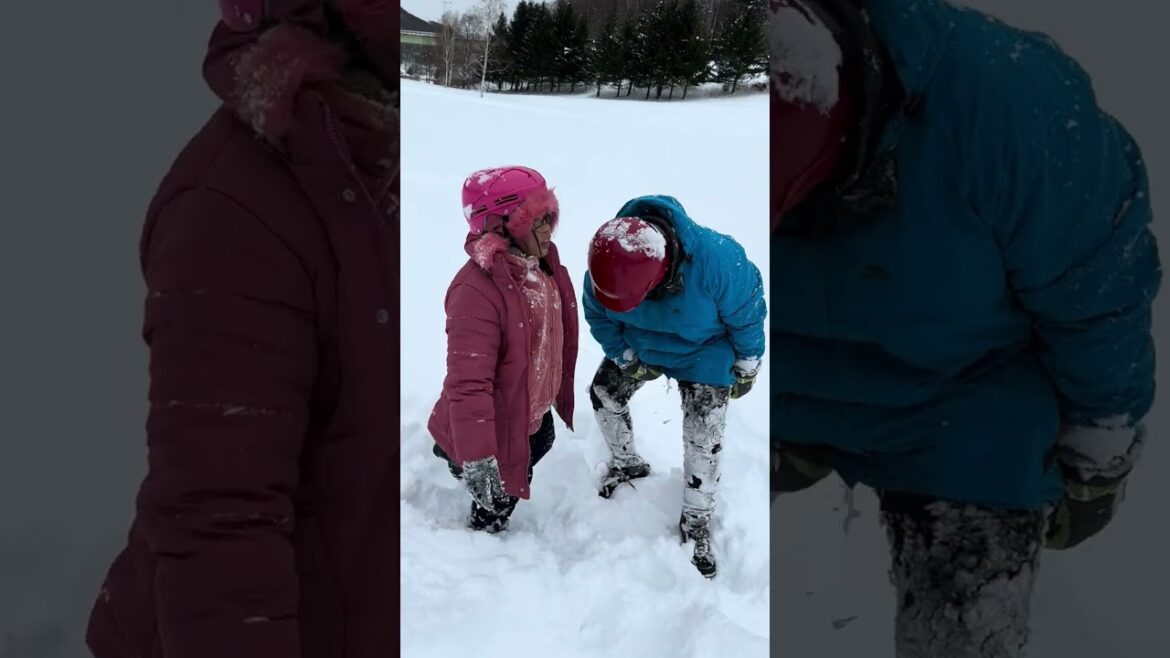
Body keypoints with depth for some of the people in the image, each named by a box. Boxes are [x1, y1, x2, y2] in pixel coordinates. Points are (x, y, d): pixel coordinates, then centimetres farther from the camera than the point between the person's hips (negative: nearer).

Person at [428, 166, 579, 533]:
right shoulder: (476, 291, -36)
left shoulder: (542, 265, -6)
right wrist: (476, 458, -39)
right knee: (498, 498, 12)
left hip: (534, 415, 9)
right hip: (495, 427, -9)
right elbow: (468, 383, -38)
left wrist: (561, 393, 24)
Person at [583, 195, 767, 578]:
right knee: (604, 394, 10)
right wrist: (627, 359, -6)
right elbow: (600, 316, -9)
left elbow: (747, 314, -22)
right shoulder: (608, 264, -32)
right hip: (640, 346, 4)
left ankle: (697, 525, 18)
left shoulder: (716, 261, -43)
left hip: (704, 353, -3)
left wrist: (746, 368, -8)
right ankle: (627, 465, 38)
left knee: (703, 442, -3)